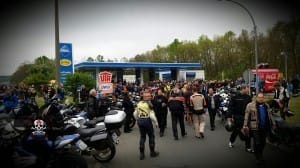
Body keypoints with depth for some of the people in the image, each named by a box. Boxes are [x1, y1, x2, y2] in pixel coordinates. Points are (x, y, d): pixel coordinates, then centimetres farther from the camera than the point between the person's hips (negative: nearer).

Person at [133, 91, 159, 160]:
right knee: (151, 136, 12)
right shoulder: (149, 104, -12)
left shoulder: (139, 103, 5)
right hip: (147, 121, -5)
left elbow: (135, 114, 8)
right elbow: (152, 115, -17)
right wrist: (156, 122, -4)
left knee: (142, 136, 14)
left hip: (140, 121, 5)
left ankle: (141, 154, 15)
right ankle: (152, 152, 21)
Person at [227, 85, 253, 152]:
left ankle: (248, 147, 12)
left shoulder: (248, 97, 4)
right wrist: (229, 116, -11)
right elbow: (231, 107, -8)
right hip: (237, 117, -4)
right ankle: (231, 141, 26)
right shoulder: (235, 97, -7)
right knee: (236, 130, 4)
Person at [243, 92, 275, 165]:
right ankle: (258, 158, 10)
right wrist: (245, 126, -11)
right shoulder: (250, 105, -5)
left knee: (263, 143, 12)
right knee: (257, 143, -2)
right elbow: (246, 116, -7)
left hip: (265, 128, 5)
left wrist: (273, 124, 18)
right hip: (255, 128, -5)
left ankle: (260, 156, 29)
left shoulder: (266, 105, 12)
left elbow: (270, 115, 19)